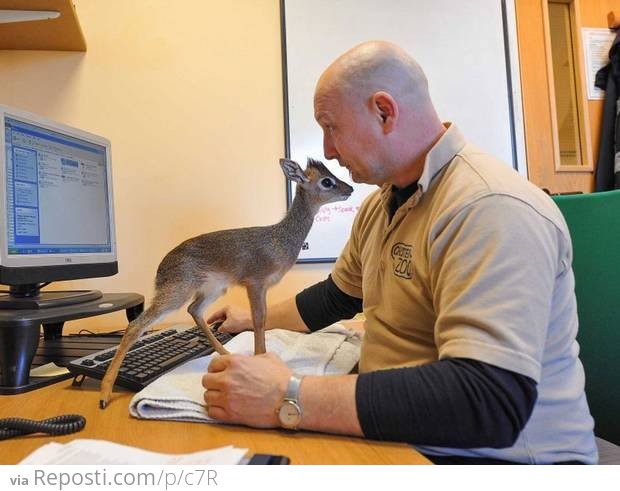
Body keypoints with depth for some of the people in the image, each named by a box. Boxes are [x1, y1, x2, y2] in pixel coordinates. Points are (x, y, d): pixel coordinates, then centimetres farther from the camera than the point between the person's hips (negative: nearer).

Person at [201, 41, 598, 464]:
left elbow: (488, 402, -32)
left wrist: (288, 398, -31)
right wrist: (254, 321, 22)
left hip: (491, 456, -7)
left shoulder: (492, 209, -24)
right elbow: (337, 298, 19)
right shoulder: (381, 204, 6)